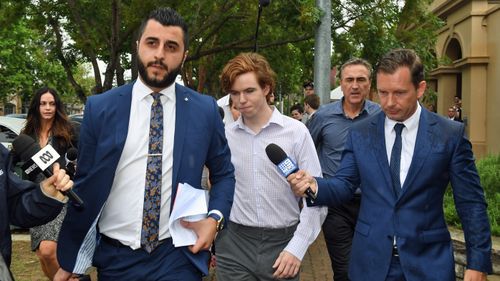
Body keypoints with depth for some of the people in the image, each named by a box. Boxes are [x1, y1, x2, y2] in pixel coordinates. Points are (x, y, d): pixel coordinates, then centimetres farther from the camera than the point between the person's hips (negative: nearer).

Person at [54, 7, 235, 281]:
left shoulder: (205, 110, -1)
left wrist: (214, 218, -7)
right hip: (114, 258, 1)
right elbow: (85, 185, 2)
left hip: (178, 257, -1)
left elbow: (224, 174, 10)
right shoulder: (100, 108, -2)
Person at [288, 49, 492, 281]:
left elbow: (471, 204, -3)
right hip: (371, 261, 2)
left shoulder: (450, 134, -5)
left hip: (428, 262, -2)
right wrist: (315, 186, -18)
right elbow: (345, 185, 3)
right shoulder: (360, 134, 1)